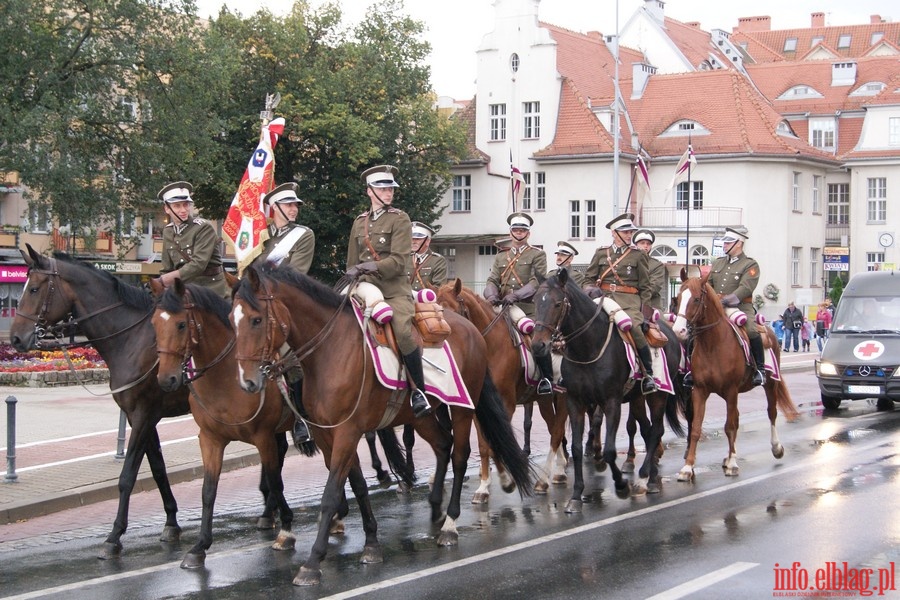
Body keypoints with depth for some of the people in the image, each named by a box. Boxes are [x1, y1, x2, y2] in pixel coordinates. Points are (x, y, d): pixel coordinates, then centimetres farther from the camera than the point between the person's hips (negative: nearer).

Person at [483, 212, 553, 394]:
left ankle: (547, 378, -9)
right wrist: (492, 296, -12)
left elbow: (536, 282, -7)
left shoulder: (537, 255, 6)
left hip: (529, 309, -4)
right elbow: (492, 281, 11)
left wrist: (515, 296, -21)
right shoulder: (501, 257, 20)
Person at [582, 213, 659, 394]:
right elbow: (588, 279, 18)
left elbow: (645, 287, 10)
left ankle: (648, 374, -16)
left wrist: (644, 309, 0)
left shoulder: (638, 255, 10)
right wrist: (591, 289, -4)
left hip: (629, 302, -3)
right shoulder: (601, 253, 14)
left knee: (635, 328, -27)